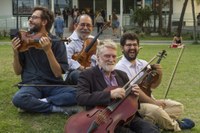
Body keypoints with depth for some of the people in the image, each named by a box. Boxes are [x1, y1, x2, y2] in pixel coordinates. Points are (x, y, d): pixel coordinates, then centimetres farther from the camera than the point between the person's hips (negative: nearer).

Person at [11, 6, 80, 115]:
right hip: (31, 85, 1)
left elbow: (58, 73, -10)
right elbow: (18, 71, 8)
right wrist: (15, 53, -10)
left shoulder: (57, 42, -1)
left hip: (53, 85, 0)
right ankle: (59, 108, -19)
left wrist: (48, 50, -22)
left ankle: (40, 102, -19)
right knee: (18, 99, -34)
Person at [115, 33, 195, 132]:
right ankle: (174, 126, -2)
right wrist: (153, 102, -20)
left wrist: (159, 75, -5)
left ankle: (149, 124, -16)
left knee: (178, 106, 0)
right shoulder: (120, 68, -13)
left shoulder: (143, 64, 9)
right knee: (155, 110, -34)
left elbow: (152, 85, 16)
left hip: (149, 100, 8)